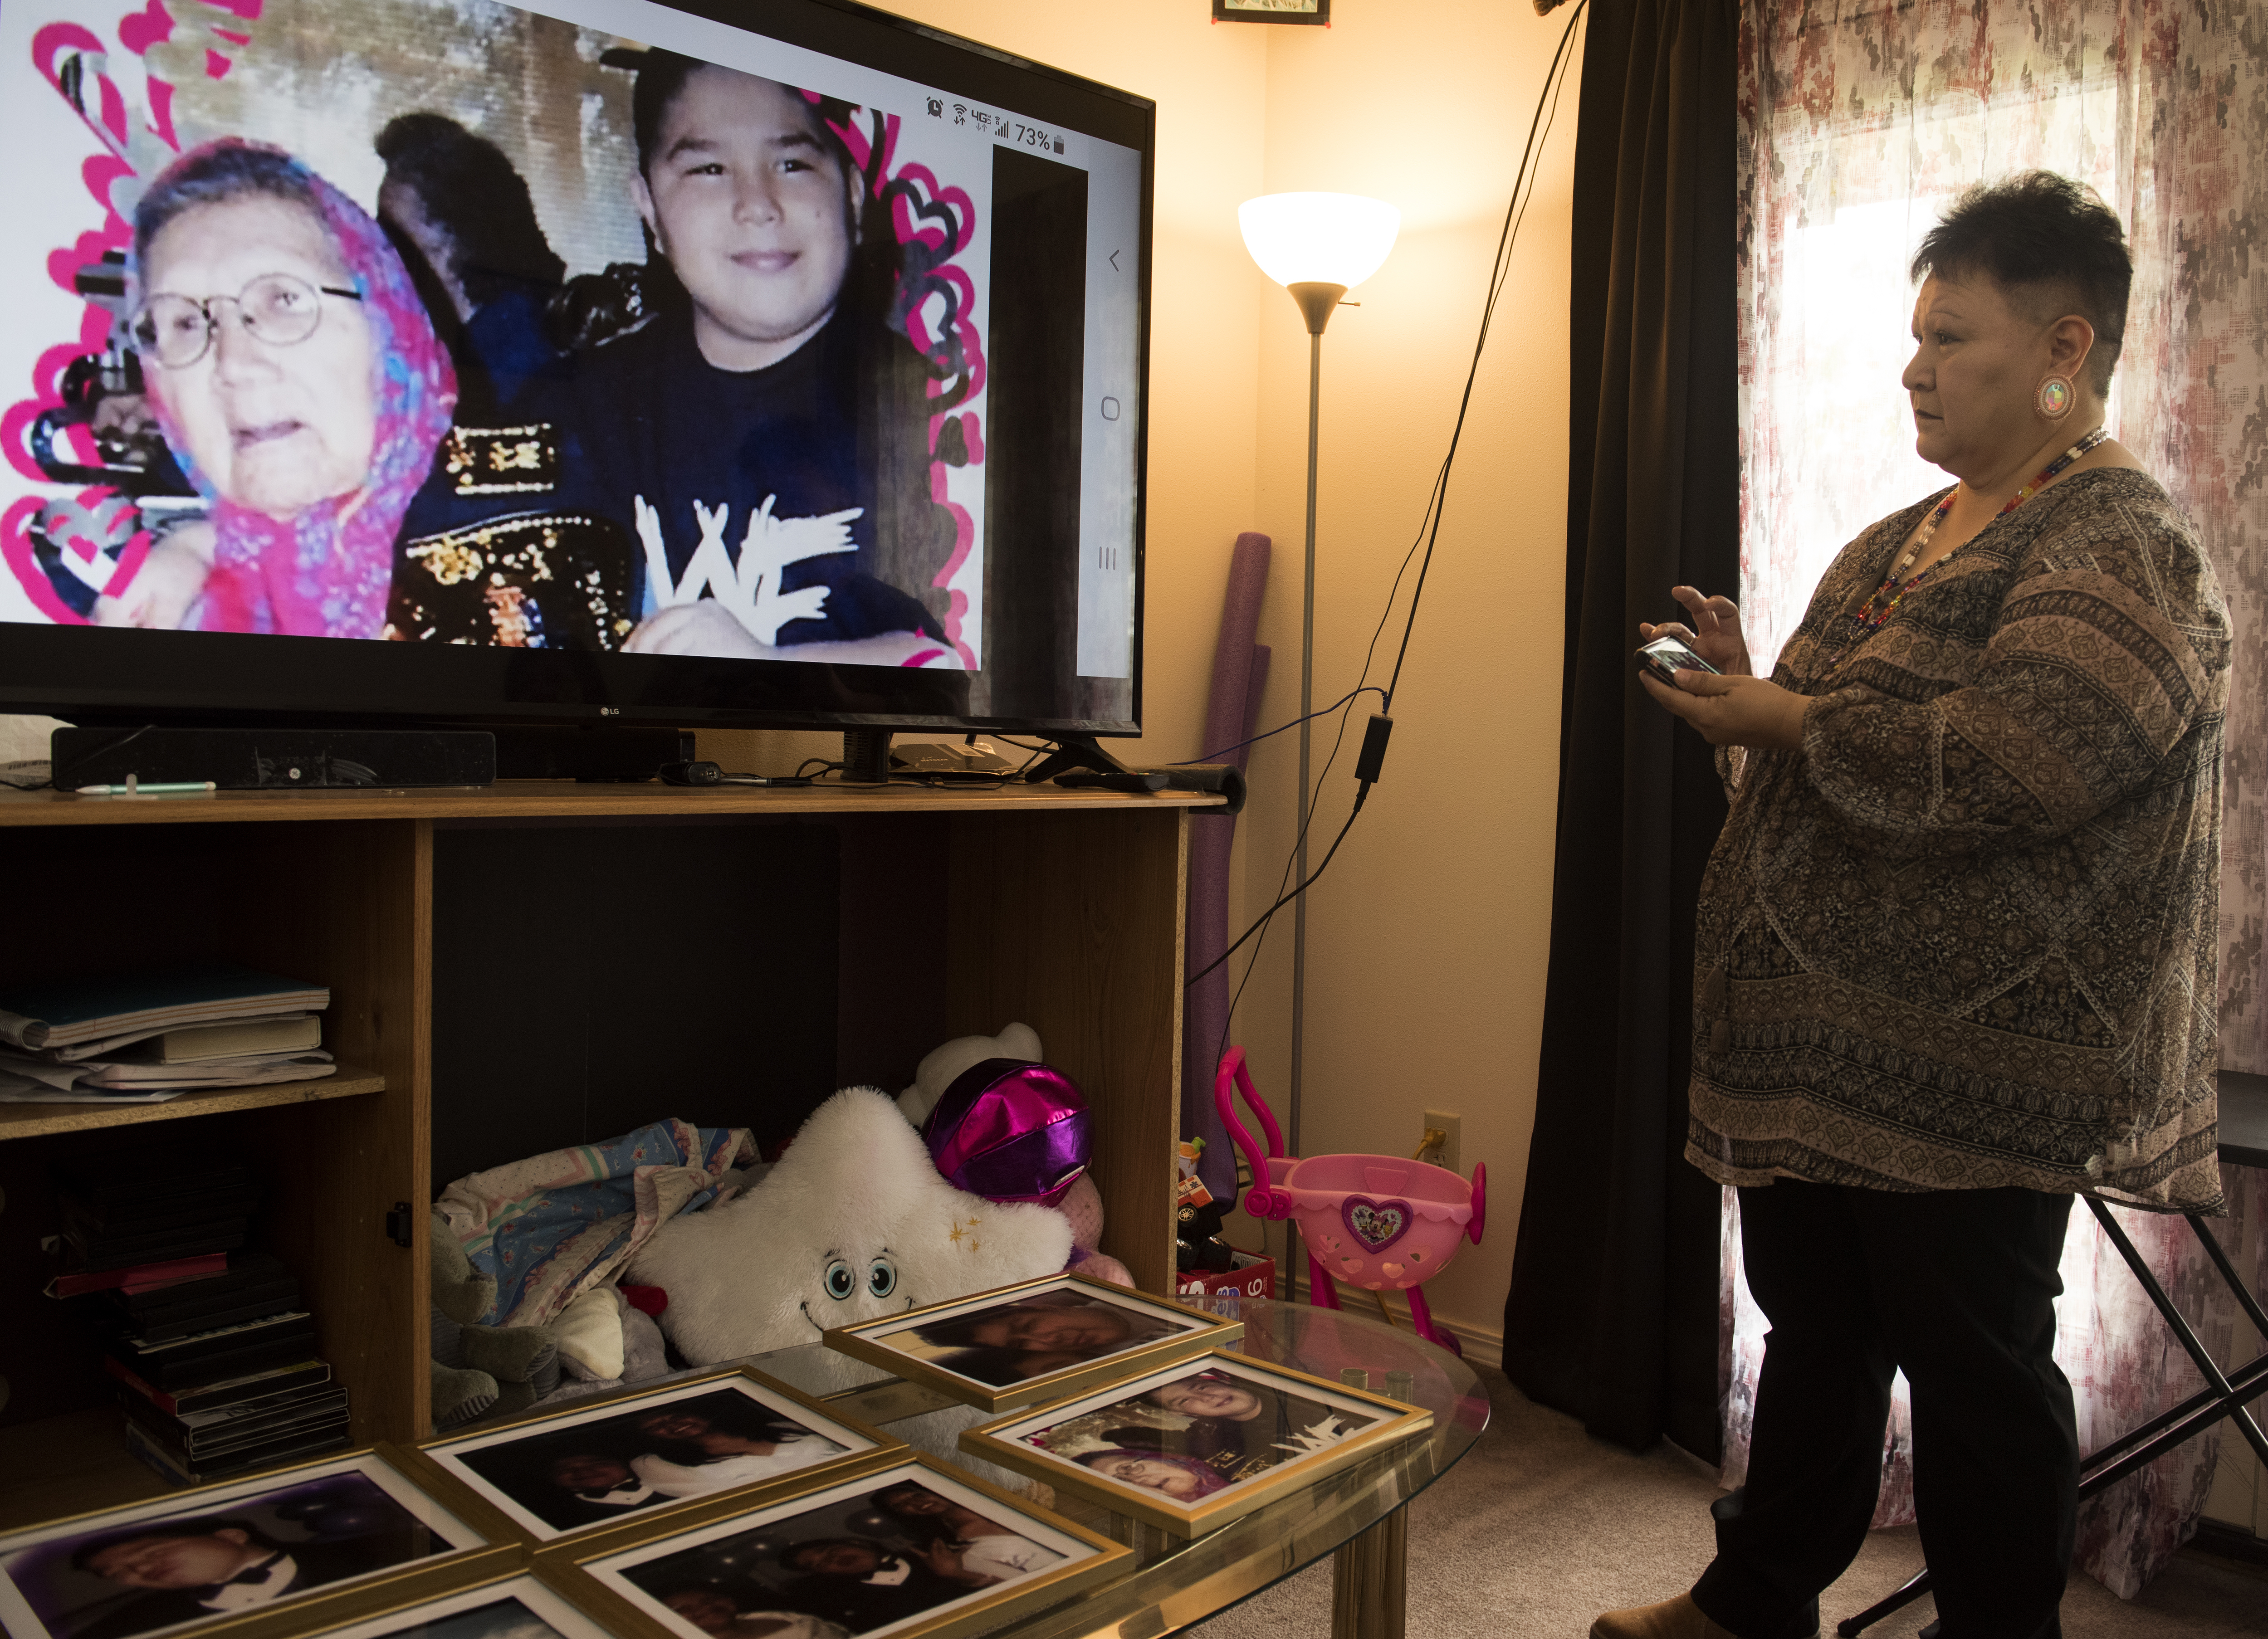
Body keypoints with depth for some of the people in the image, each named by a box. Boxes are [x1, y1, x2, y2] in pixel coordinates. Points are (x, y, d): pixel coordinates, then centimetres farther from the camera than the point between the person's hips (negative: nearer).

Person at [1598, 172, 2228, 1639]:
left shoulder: (2127, 552, -12)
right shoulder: (1908, 540, 16)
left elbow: (2001, 766, -27)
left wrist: (1783, 719, -18)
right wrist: (1751, 686, 5)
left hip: (1970, 1066, -9)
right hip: (1823, 1039, 9)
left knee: (1976, 1371, 5)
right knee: (1814, 1329, 20)